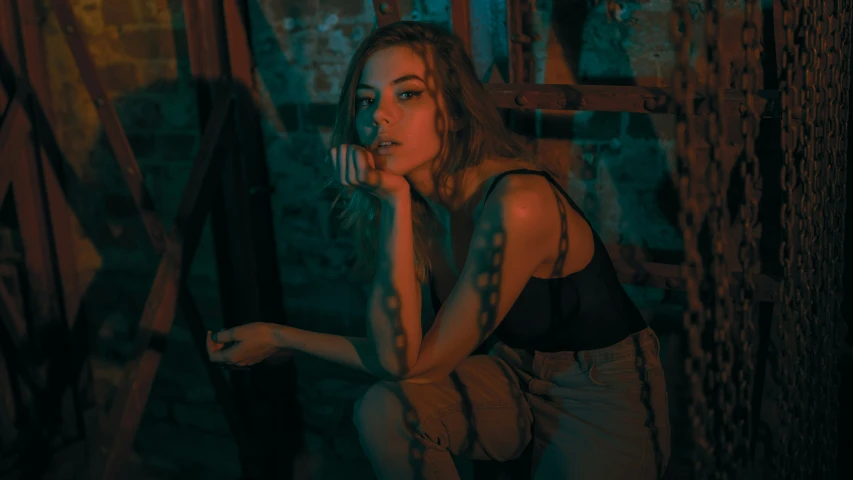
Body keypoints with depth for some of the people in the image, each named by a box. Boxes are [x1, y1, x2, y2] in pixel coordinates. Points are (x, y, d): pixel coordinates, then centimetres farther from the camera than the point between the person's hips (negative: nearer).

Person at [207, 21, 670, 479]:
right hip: (516, 375, 5)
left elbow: (414, 363, -23)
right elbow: (393, 354, -21)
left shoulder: (517, 203, -30)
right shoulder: (414, 199, -8)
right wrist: (393, 204, -27)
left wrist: (279, 336, -14)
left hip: (605, 396, -5)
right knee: (383, 408, -19)